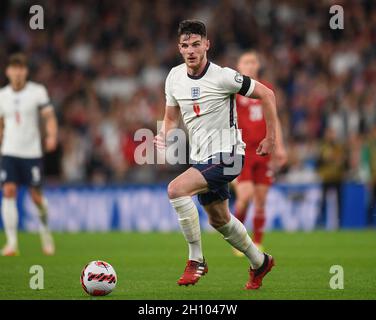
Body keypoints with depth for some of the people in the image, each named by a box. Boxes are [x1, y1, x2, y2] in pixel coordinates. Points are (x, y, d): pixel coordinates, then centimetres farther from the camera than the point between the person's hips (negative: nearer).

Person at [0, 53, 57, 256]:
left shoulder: (37, 91, -3)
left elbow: (49, 116, -6)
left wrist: (52, 136, -25)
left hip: (32, 152, -2)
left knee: (36, 196, -1)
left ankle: (45, 229, 28)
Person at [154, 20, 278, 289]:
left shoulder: (222, 77, -17)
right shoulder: (175, 77, 2)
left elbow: (266, 94, -8)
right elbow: (171, 118, 15)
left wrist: (271, 138, -6)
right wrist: (166, 138, -8)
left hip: (226, 156, -8)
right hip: (200, 157, 8)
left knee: (176, 189, -26)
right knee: (219, 219, 20)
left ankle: (196, 260, -15)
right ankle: (260, 262, 42)